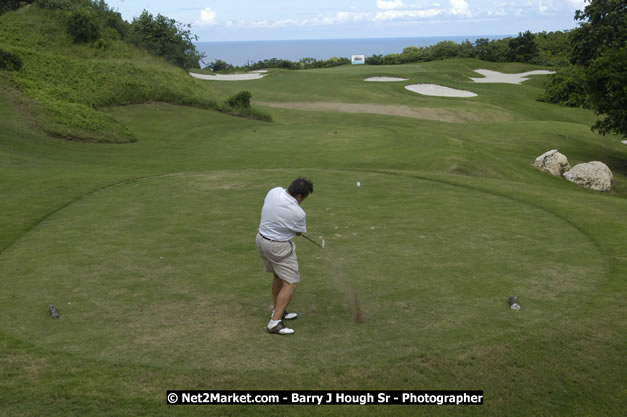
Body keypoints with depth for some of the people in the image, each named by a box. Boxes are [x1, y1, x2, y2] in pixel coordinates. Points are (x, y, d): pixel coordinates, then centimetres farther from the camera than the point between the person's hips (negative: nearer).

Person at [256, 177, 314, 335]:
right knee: (291, 283, -3)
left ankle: (277, 311, 35)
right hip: (279, 247, -8)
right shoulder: (298, 213, -24)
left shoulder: (275, 191, -10)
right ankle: (275, 322, -9)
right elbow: (299, 233, -1)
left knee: (278, 276, 24)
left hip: (262, 238, 8)